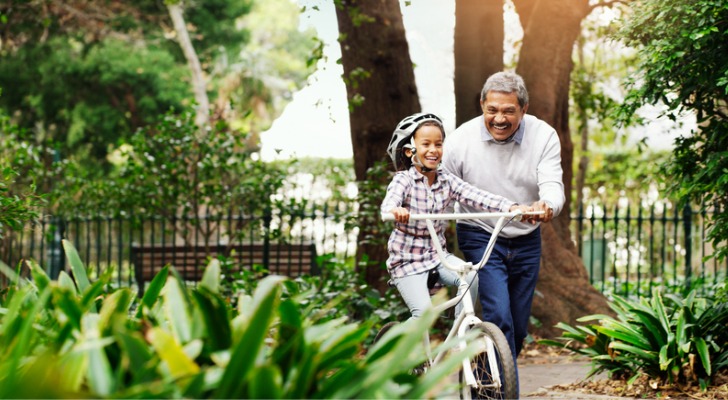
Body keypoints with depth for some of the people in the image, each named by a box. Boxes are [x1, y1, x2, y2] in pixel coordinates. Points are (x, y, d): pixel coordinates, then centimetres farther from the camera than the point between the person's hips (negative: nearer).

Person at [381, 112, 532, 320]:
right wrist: (395, 210, -59)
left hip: (436, 255, 4)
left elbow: (477, 196, -15)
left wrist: (512, 207, -32)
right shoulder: (404, 180, -13)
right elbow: (389, 202, -33)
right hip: (406, 260, -4)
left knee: (471, 277, -20)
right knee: (423, 311, -18)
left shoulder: (447, 181, -1)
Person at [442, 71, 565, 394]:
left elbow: (552, 185, -20)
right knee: (499, 318, -19)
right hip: (480, 238, -3)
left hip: (526, 242, 3)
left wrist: (547, 207, -44)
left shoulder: (543, 136, -10)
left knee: (518, 327, 10)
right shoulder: (462, 139, -12)